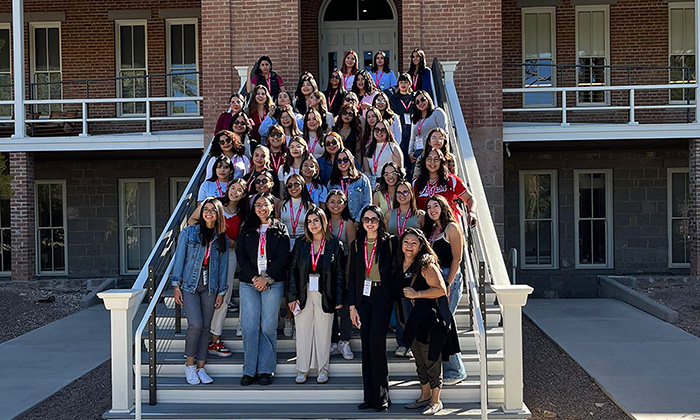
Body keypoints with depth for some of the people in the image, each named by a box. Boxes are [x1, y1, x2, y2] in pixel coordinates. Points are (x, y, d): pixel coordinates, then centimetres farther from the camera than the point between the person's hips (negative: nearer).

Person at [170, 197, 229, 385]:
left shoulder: (222, 239, 8)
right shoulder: (188, 232, 1)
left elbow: (223, 266, 11)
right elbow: (179, 259, 1)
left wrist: (221, 292, 7)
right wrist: (176, 286, -4)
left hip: (210, 287, 3)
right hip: (189, 285, -3)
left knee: (205, 327, 4)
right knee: (196, 324, -15)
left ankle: (201, 368, 14)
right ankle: (189, 364, 4)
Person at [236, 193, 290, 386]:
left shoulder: (280, 228, 7)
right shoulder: (247, 229, 12)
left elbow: (282, 256, -2)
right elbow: (241, 254, 4)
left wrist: (266, 277, -11)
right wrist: (254, 277, -9)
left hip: (273, 283, -1)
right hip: (249, 283, 2)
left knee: (268, 327, 0)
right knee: (249, 326, -2)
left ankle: (266, 369, 9)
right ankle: (249, 370, 6)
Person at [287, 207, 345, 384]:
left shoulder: (335, 244, -1)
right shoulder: (301, 243, 4)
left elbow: (339, 273, -1)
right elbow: (293, 270, 4)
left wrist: (339, 298, -5)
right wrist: (292, 296, -3)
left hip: (324, 296, -1)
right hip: (304, 294, 2)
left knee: (323, 332, 7)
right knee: (303, 331, 6)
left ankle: (323, 368, 20)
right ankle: (302, 369, 18)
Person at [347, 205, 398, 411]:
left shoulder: (390, 242, 1)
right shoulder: (356, 245, 11)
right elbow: (352, 276, 11)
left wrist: (397, 299, -7)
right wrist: (352, 305, 6)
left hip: (382, 296, -4)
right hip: (363, 297, 4)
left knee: (376, 344, -13)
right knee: (366, 346, 4)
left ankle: (381, 396, -2)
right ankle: (369, 396, 10)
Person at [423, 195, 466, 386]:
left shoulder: (451, 227, -6)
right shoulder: (431, 229, 17)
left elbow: (457, 258, -11)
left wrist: (448, 284, -17)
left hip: (449, 279, -8)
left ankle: (455, 372, 0)